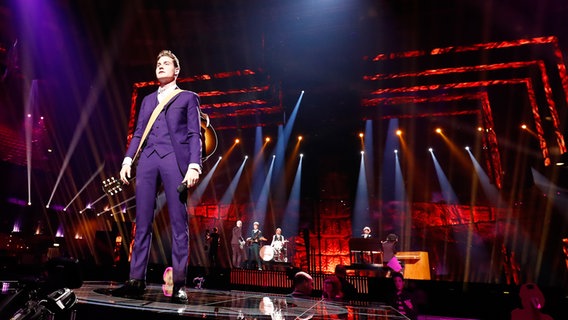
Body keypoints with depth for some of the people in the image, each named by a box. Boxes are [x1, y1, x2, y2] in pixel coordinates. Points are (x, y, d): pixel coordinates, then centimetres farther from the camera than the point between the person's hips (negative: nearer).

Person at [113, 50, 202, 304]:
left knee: (178, 223, -6)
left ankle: (179, 284, -2)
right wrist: (128, 159, 4)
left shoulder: (188, 97, 15)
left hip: (174, 158, -4)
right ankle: (136, 280, 7)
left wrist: (194, 165, -10)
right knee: (142, 222, 2)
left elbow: (194, 134, 4)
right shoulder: (148, 100, 27)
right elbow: (138, 133, 20)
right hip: (147, 159, 4)